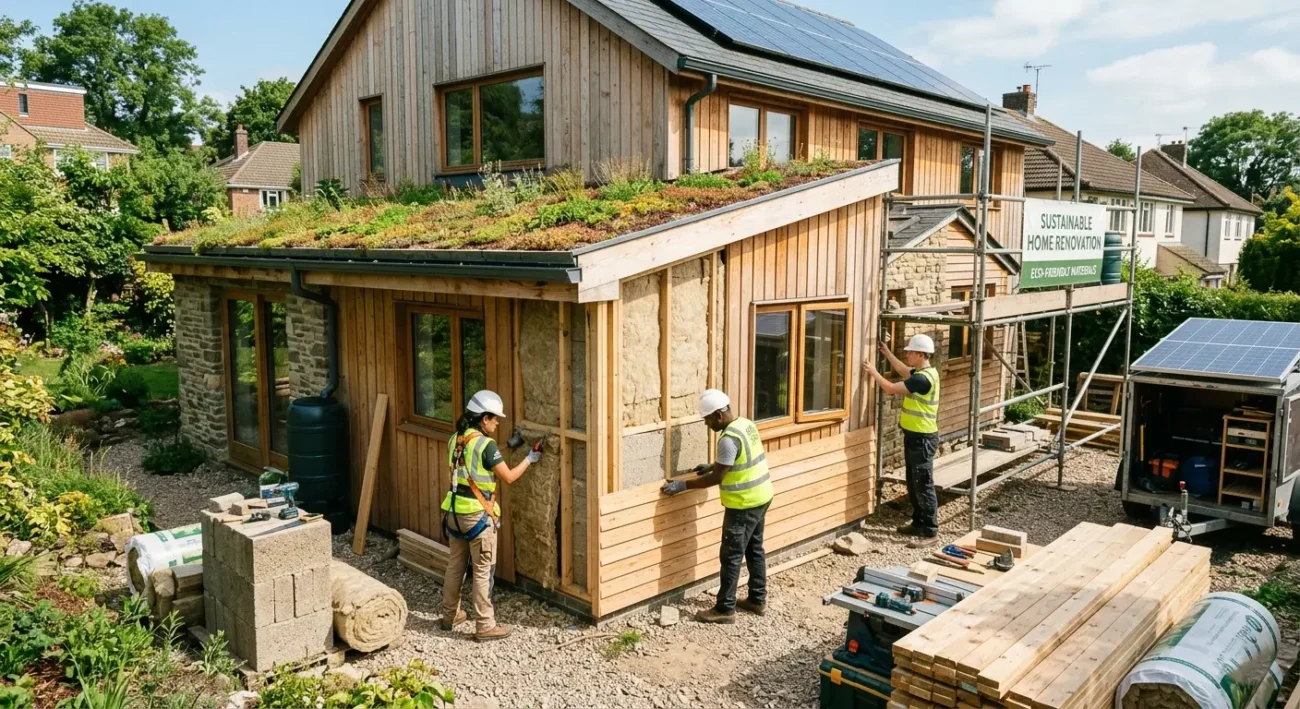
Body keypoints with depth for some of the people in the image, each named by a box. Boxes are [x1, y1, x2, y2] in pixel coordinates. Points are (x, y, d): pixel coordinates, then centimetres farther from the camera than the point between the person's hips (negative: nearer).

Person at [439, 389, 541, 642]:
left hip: (455, 512, 8)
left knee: (455, 566, 20)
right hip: (478, 515, -8)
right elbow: (508, 477, -13)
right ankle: (485, 626, 9)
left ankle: (450, 615, 33)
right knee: (483, 572, 2)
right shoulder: (486, 444, -18)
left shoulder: (455, 440, 5)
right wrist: (529, 459, 0)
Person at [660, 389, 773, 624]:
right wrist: (711, 465, 20)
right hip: (760, 497, 10)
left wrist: (682, 485, -15)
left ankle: (725, 609, 8)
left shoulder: (729, 438, -25)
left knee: (731, 556, 0)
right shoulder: (746, 424, 5)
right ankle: (758, 600, 29)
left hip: (743, 504, -10)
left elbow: (716, 478, -20)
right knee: (754, 550, 19)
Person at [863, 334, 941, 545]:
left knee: (924, 486, -4)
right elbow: (904, 372, 30)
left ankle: (931, 532, 3)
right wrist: (887, 353, 28)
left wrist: (873, 371, -9)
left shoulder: (923, 378, -23)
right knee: (913, 484, 18)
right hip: (914, 436, 10)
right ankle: (918, 523, 28)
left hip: (922, 438, -10)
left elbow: (891, 388, -21)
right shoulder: (922, 372, 8)